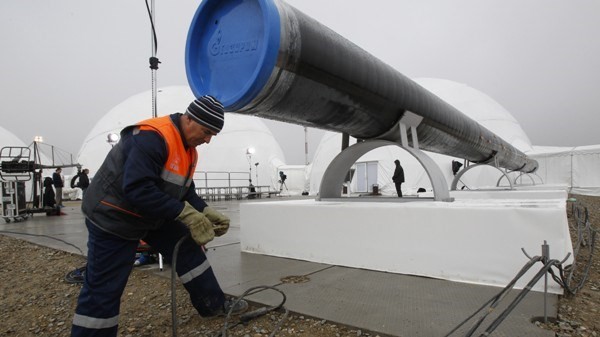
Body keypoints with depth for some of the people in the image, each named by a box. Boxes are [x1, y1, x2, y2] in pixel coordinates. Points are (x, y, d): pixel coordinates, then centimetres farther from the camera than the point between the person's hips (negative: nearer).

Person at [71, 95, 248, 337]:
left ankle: (213, 304, 21)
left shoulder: (189, 148, 2)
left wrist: (206, 213, -9)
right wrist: (186, 214, -33)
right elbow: (137, 189, -36)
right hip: (113, 217, -9)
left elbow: (185, 191, 8)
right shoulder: (151, 137, -29)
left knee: (187, 248, 8)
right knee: (103, 289, -2)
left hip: (151, 216, 9)